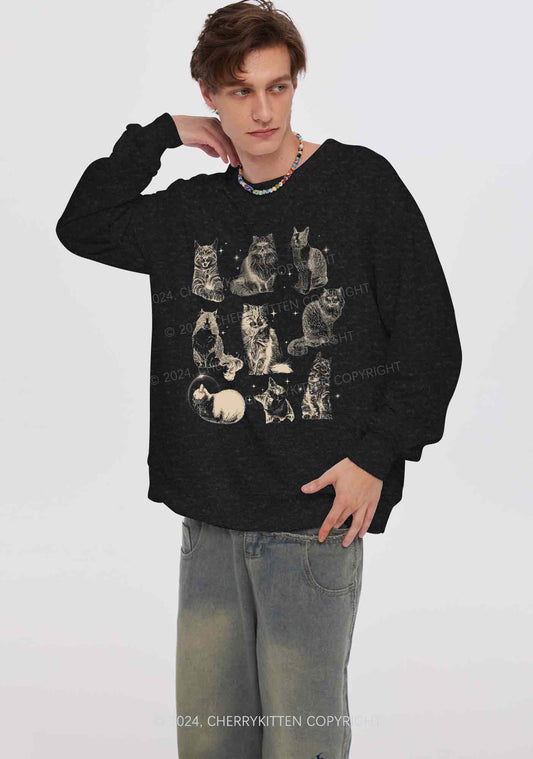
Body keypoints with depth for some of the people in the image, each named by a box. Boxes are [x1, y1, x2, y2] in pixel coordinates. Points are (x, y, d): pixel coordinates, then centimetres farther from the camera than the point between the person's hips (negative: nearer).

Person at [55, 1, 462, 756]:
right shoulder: (190, 210, 11)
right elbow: (81, 228, 21)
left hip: (318, 514, -4)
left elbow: (431, 341, -2)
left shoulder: (361, 183, -2)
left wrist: (374, 455, -10)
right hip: (209, 517, 4)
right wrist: (159, 135, 11)